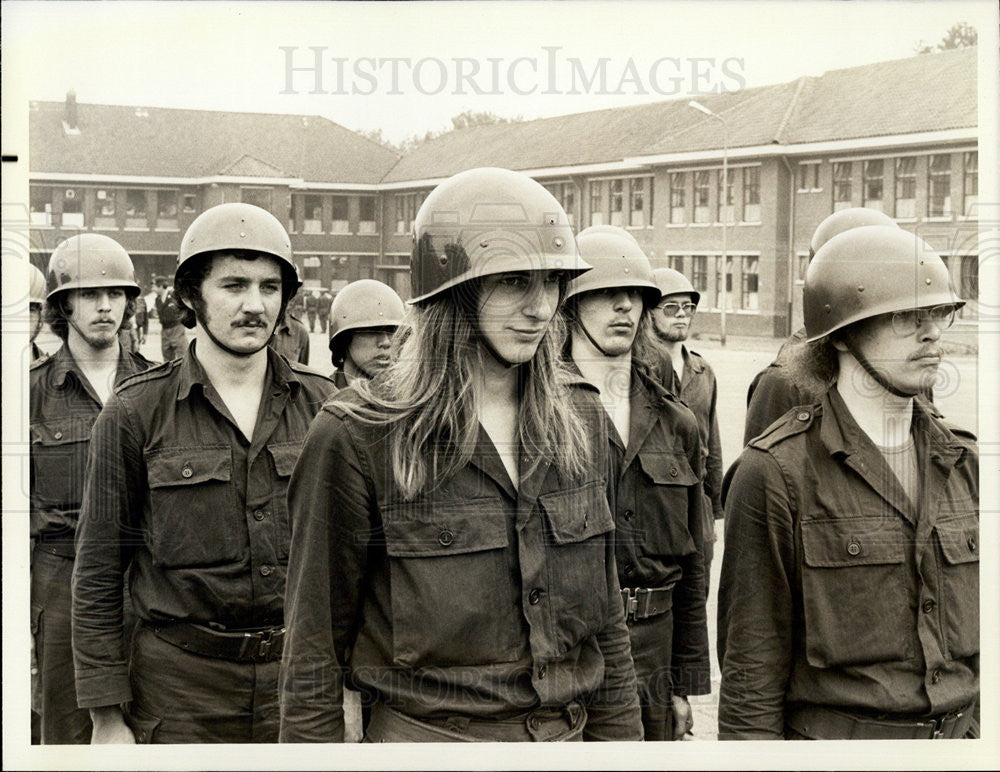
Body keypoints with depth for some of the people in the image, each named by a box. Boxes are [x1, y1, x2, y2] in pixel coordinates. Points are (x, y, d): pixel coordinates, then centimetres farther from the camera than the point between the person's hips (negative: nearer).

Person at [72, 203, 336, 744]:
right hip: (180, 681, -2)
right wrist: (107, 717, -4)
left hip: (299, 674, 2)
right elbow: (98, 571, -1)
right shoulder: (134, 412, -3)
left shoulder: (320, 404, 4)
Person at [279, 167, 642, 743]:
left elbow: (604, 612, 9)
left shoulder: (579, 418, 2)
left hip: (564, 733, 5)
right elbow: (316, 644, -8)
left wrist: (620, 735, 8)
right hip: (423, 736, -4)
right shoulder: (357, 437, -14)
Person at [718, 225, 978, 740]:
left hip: (961, 733, 5)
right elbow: (752, 666, -9)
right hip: (832, 734, -4)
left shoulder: (964, 461, 5)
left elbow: (983, 633, 12)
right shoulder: (777, 472, -11)